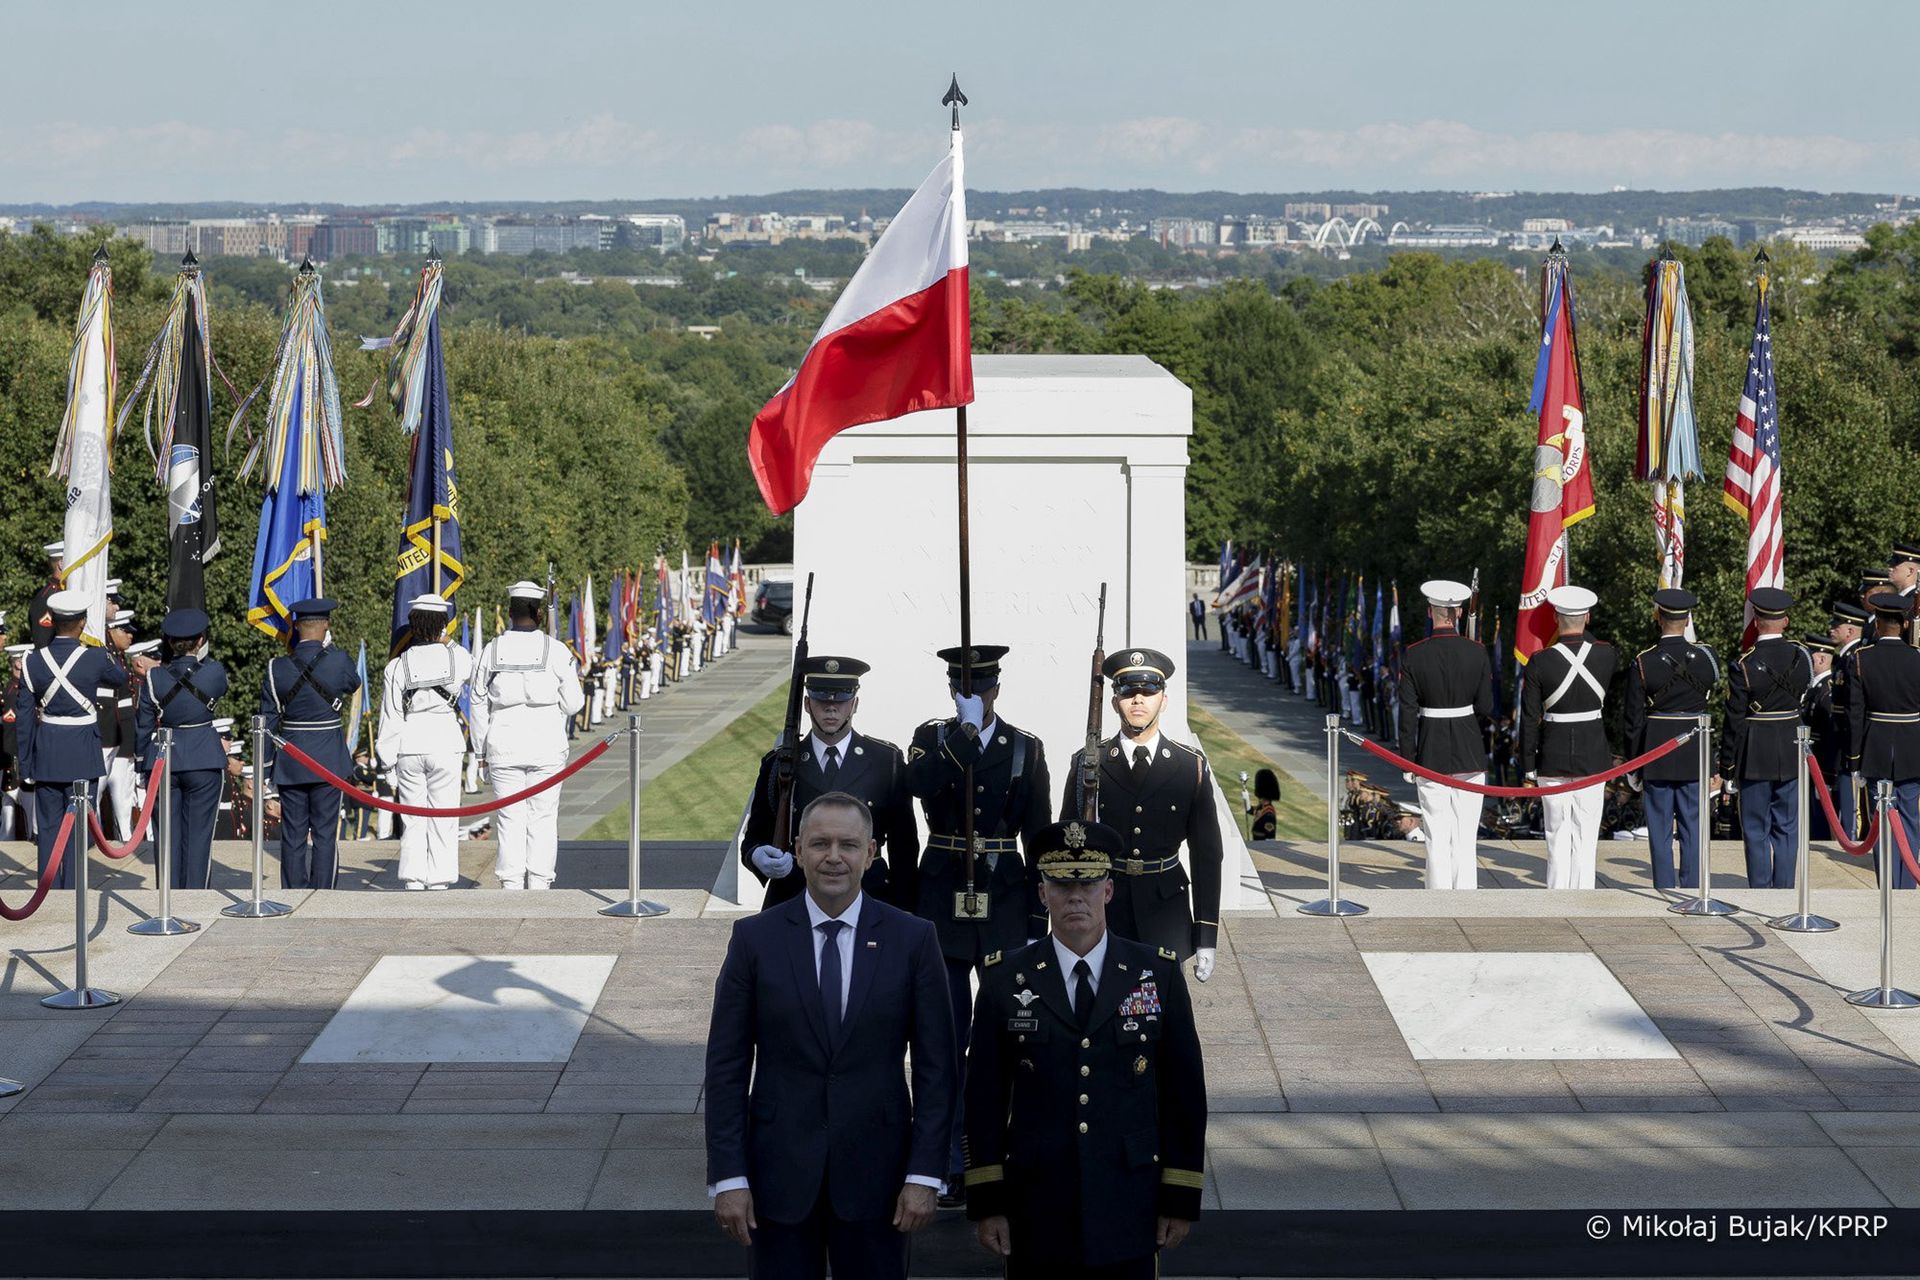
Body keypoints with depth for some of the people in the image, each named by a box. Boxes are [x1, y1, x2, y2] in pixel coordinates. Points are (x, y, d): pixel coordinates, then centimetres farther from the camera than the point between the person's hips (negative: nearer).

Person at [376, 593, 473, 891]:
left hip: (409, 745, 1)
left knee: (413, 818, 9)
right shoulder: (457, 657, -5)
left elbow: (390, 718, 0)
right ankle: (439, 881, 4)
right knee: (443, 817, 5)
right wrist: (445, 642, 23)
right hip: (445, 743, -1)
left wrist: (386, 756, 7)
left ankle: (412, 881, 7)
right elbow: (470, 669, 20)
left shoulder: (397, 667, -3)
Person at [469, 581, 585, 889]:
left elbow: (479, 705, 6)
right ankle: (539, 882, 4)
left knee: (509, 817, 5)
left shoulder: (492, 650, 2)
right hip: (547, 746, -1)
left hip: (503, 746, 1)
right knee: (543, 816, 5)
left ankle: (510, 882, 3)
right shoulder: (556, 650, -4)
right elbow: (572, 703, -2)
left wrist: (482, 750, 14)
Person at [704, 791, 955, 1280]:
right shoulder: (755, 938, -1)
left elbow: (937, 1066, 0)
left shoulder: (913, 940, -1)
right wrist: (728, 1176, -6)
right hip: (780, 1170, 0)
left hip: (874, 1171, 0)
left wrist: (924, 1175, -5)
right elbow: (726, 1066, 0)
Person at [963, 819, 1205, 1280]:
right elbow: (984, 1099, 2)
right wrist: (986, 1202, -1)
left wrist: (1181, 1199, 2)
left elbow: (1185, 1091, 4)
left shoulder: (1159, 975, 1)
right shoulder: (1005, 981, 1)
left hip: (1128, 1213, 0)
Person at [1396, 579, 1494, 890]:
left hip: (1431, 756, -1)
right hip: (1470, 756, 1)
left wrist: (1408, 761, 1)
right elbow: (1485, 708, -2)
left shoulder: (1413, 655, -7)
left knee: (1437, 837, 3)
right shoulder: (1476, 652, -5)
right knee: (1466, 836, 6)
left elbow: (1407, 713, -6)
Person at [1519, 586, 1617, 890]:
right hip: (1593, 759, 0)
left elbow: (1529, 721, -6)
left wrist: (1528, 771, 3)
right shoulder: (1606, 654, -6)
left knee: (1558, 839, 9)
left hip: (1552, 761, 0)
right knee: (1585, 839, 3)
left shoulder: (1540, 662, -9)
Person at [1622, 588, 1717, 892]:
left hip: (1655, 756, -1)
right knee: (1693, 831, 7)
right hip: (1695, 758, 1)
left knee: (1660, 832, 5)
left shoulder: (1642, 663, -9)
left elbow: (1633, 720, -6)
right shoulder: (1705, 656, -5)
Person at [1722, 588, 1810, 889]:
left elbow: (1735, 720, -11)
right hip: (1792, 752, 4)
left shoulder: (1743, 666, -14)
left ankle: (1760, 892, 5)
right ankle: (1785, 890, 12)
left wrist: (1728, 764, -4)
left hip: (1755, 757, -4)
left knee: (1756, 830, 4)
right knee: (1787, 829, 11)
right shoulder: (1801, 657, -2)